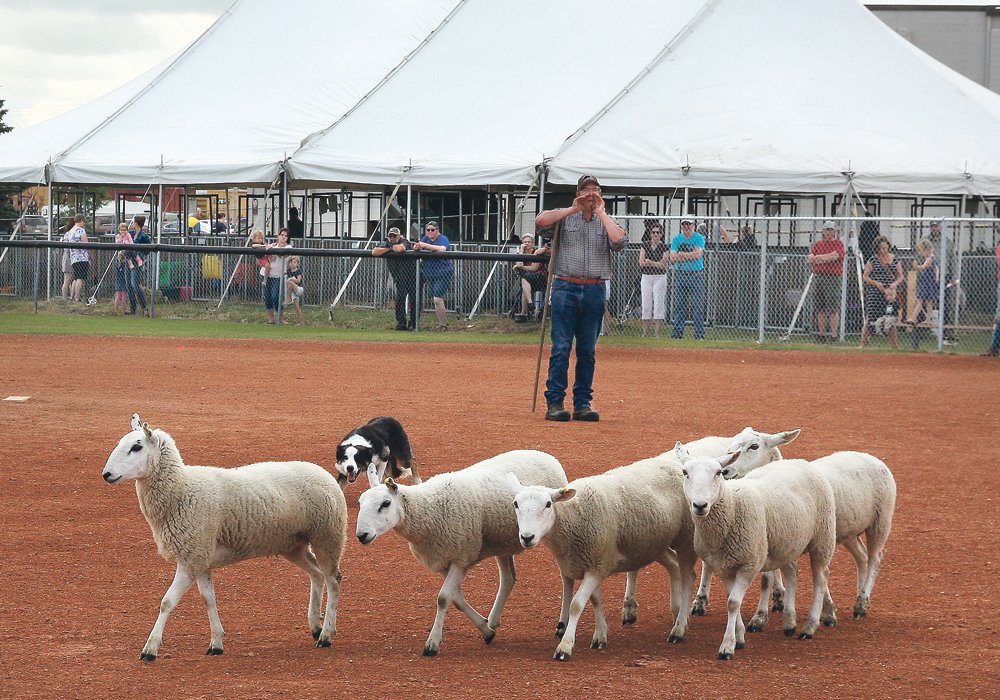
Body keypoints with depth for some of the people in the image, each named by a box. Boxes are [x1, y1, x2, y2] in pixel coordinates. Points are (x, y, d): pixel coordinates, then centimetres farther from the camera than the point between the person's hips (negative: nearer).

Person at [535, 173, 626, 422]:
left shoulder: (606, 221, 12)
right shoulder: (566, 217, 8)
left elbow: (619, 241, -8)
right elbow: (540, 220, -11)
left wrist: (601, 213, -3)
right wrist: (572, 210, -7)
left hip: (594, 291, 2)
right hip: (565, 288, -2)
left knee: (587, 351, 5)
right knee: (561, 348, -6)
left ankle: (582, 403, 10)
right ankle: (554, 403, -6)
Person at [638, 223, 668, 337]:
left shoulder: (664, 247, 0)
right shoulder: (645, 245, 7)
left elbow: (662, 265, -8)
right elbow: (641, 262, -2)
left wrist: (650, 262, -12)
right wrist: (656, 263, -11)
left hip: (660, 277, -2)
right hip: (646, 277, 2)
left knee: (658, 304, -6)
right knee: (646, 305, 2)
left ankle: (657, 332, -4)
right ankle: (644, 333, 5)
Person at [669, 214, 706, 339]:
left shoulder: (699, 238, 0)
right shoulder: (676, 239, 9)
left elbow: (697, 254, -15)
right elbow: (673, 257, -2)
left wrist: (681, 254, -9)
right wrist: (690, 255, -11)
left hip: (696, 274, -3)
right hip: (679, 274, 3)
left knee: (697, 305, -5)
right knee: (679, 304, 4)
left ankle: (699, 333, -4)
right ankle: (677, 332, 9)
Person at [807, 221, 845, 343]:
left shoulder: (838, 243, 3)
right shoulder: (817, 244, 16)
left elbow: (834, 256, -13)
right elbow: (810, 258, 4)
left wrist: (818, 257, -3)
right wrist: (827, 258, -9)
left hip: (833, 277, -5)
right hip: (818, 277, 5)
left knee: (833, 309, -8)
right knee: (820, 308, 6)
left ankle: (834, 335, -8)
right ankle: (820, 334, 11)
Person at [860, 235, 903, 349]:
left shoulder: (894, 259, 5)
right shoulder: (873, 260, -2)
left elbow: (900, 277, 10)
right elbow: (865, 276, -1)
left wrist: (895, 283, -10)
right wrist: (875, 283, -17)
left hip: (890, 292, 3)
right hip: (874, 293, -3)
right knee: (870, 318, -7)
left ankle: (894, 344, 15)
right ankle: (863, 343, 0)